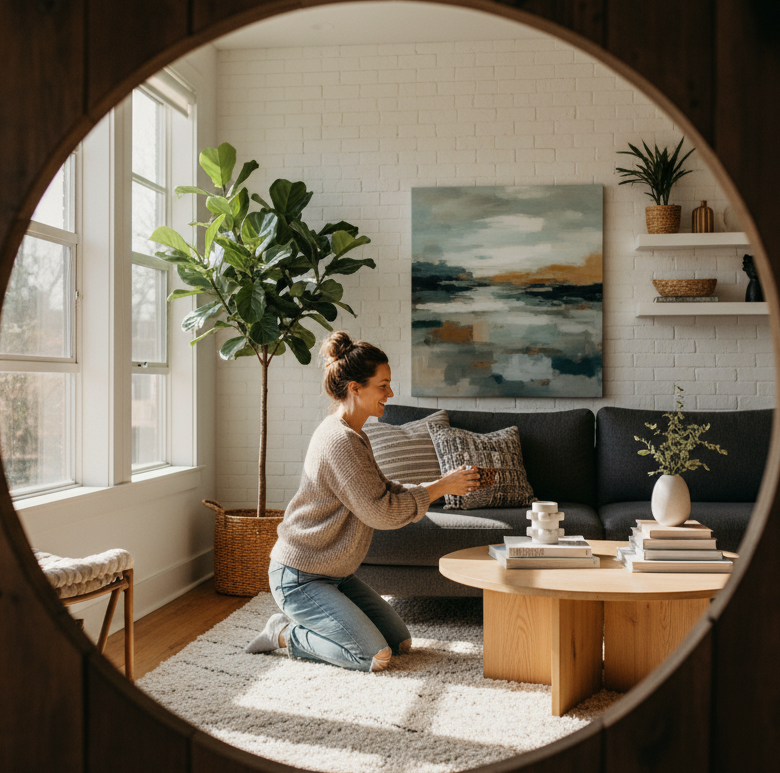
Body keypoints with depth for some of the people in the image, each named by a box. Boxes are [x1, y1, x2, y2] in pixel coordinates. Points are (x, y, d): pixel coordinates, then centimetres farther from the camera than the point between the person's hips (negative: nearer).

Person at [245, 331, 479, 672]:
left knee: (401, 641, 10)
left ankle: (306, 622, 18)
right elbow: (381, 512, -25)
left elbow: (384, 492, 11)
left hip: (335, 573, 10)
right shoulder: (338, 441, -24)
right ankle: (286, 633, 2)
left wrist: (441, 484, -1)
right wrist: (440, 487, -17)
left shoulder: (354, 437, 9)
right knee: (375, 657, -14)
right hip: (299, 577, -10)